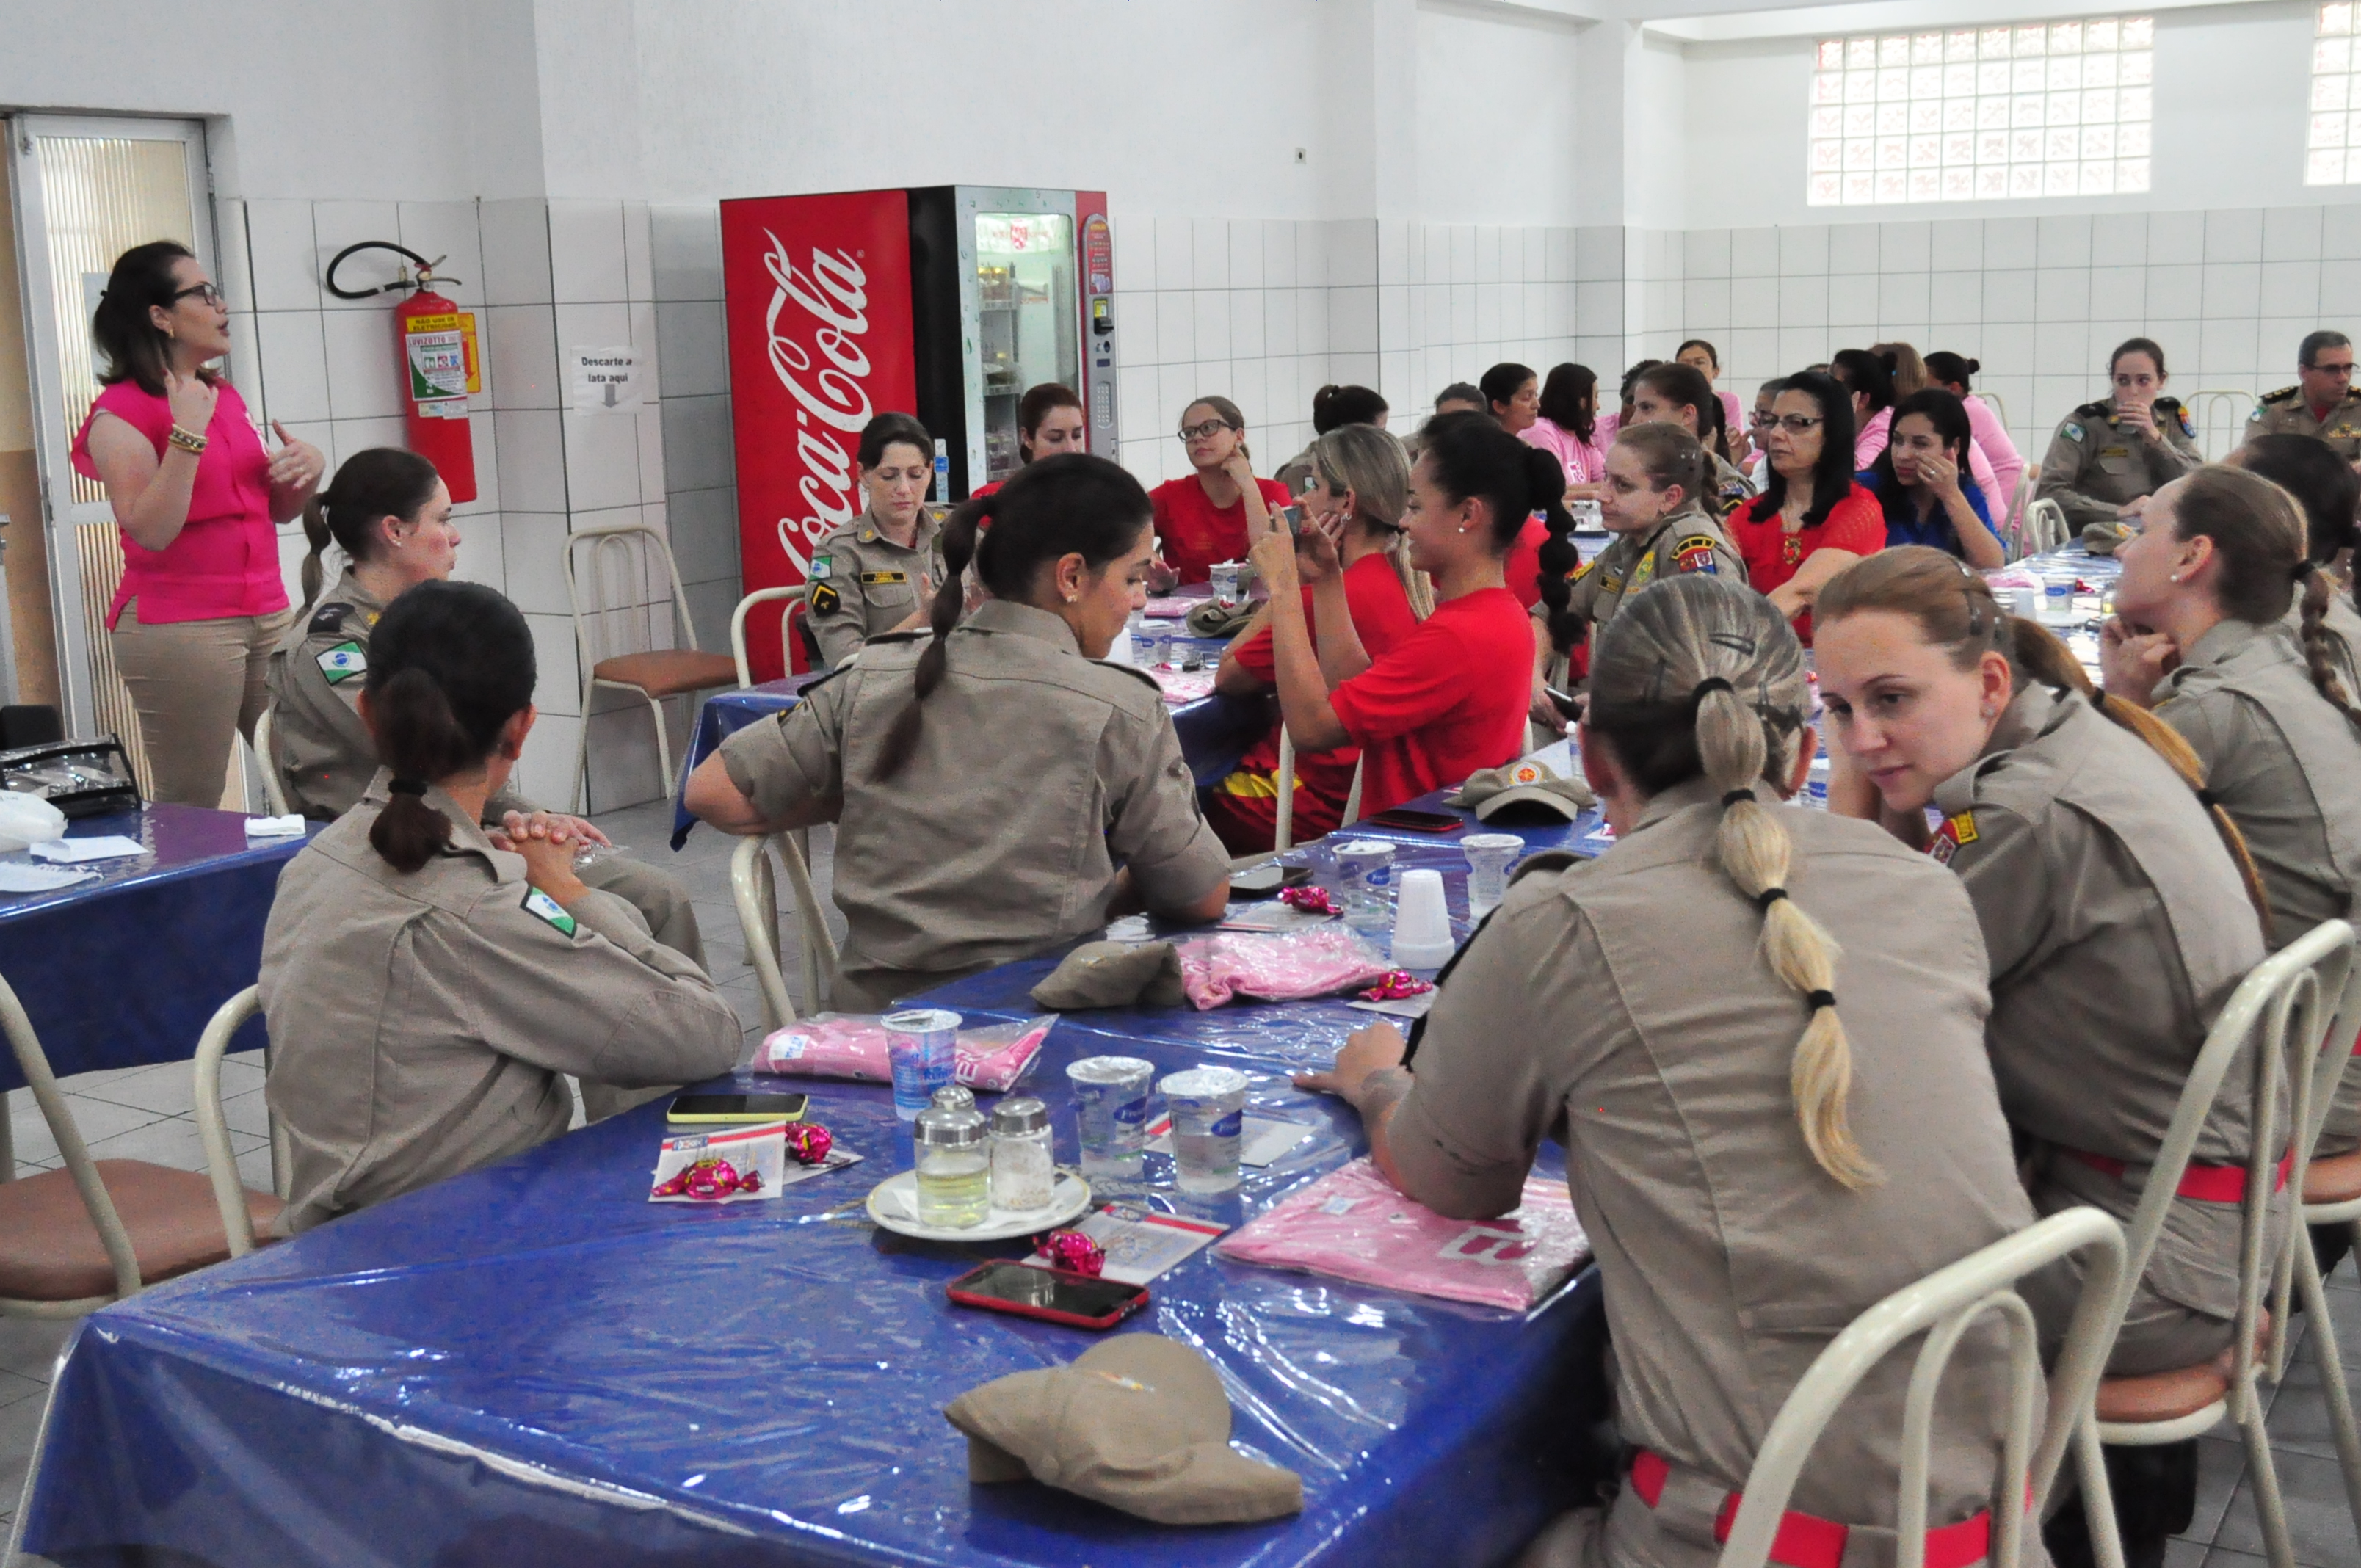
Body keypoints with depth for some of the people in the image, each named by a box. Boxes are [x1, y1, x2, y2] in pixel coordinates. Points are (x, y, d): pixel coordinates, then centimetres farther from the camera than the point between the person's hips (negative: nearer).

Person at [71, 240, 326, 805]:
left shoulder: (225, 396, 16)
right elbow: (150, 531, -17)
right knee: (192, 809, -8)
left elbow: (276, 509, 24)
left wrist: (308, 471, 3)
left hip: (266, 615, 7)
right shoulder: (121, 414, -6)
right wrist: (188, 435, -21)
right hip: (179, 627, -7)